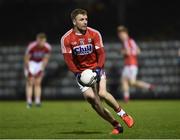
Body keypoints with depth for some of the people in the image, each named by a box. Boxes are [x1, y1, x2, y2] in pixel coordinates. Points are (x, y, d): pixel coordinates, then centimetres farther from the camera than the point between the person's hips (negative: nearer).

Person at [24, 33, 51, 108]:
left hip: (40, 63, 3)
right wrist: (27, 70, -17)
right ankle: (29, 102, -11)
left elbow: (46, 59, -2)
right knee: (30, 83, -9)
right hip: (31, 63, -3)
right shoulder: (31, 47, -30)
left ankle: (37, 101, -1)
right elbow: (26, 58, -19)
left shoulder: (47, 47, -18)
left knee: (38, 83, 1)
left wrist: (42, 69, 0)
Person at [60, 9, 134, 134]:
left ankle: (122, 114, -1)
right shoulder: (66, 39, -8)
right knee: (91, 98, -13)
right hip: (81, 71, 1)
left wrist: (99, 68, -19)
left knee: (102, 93, -24)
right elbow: (68, 59, -7)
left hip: (96, 69, -1)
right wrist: (77, 73, -18)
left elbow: (101, 53, -5)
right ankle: (116, 125, -5)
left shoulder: (94, 34, -7)